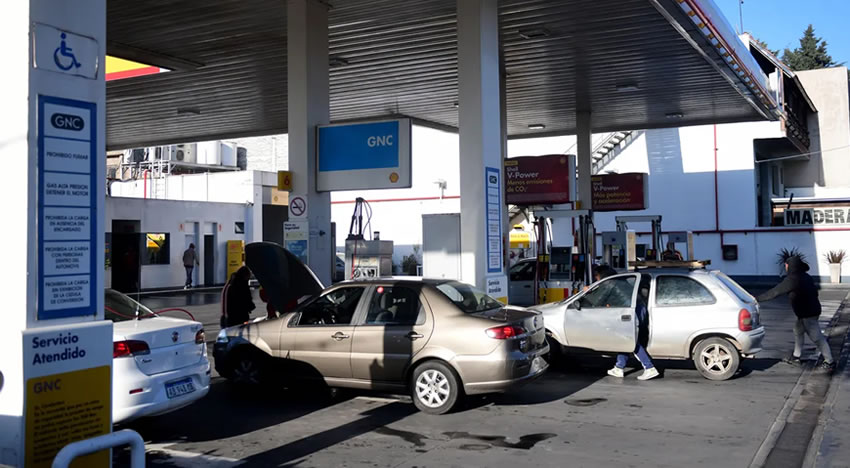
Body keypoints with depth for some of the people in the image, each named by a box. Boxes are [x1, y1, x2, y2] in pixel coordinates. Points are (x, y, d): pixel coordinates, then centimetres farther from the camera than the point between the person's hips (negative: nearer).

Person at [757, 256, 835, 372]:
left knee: (817, 338, -3)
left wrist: (758, 299, -12)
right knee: (798, 331, 20)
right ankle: (796, 357, 28)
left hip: (808, 314, -10)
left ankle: (830, 362, 2)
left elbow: (775, 292, -18)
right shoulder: (805, 276, 7)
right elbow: (814, 290, 14)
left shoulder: (792, 279, -20)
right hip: (813, 309, 10)